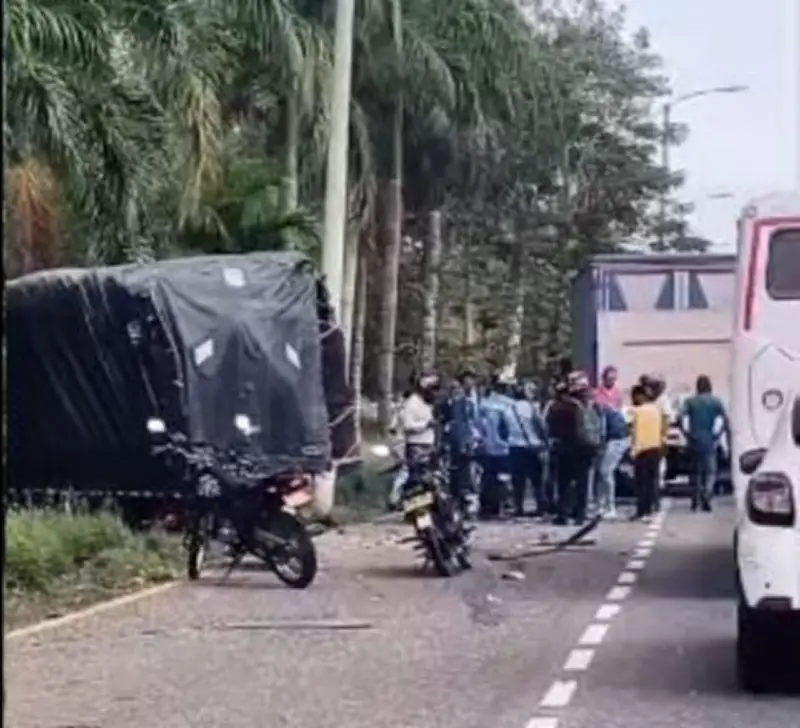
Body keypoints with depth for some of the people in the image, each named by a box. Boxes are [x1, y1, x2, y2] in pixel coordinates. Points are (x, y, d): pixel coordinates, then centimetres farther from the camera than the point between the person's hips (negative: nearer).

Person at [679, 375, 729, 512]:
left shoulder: (690, 402, 3)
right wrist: (716, 435, -2)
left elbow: (682, 420, -7)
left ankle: (695, 501, 16)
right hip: (709, 443, -2)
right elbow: (723, 420, -10)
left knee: (696, 471, 14)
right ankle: (706, 495, -21)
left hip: (694, 442, 2)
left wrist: (688, 434, 2)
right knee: (710, 471, 2)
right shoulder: (715, 402, 0)